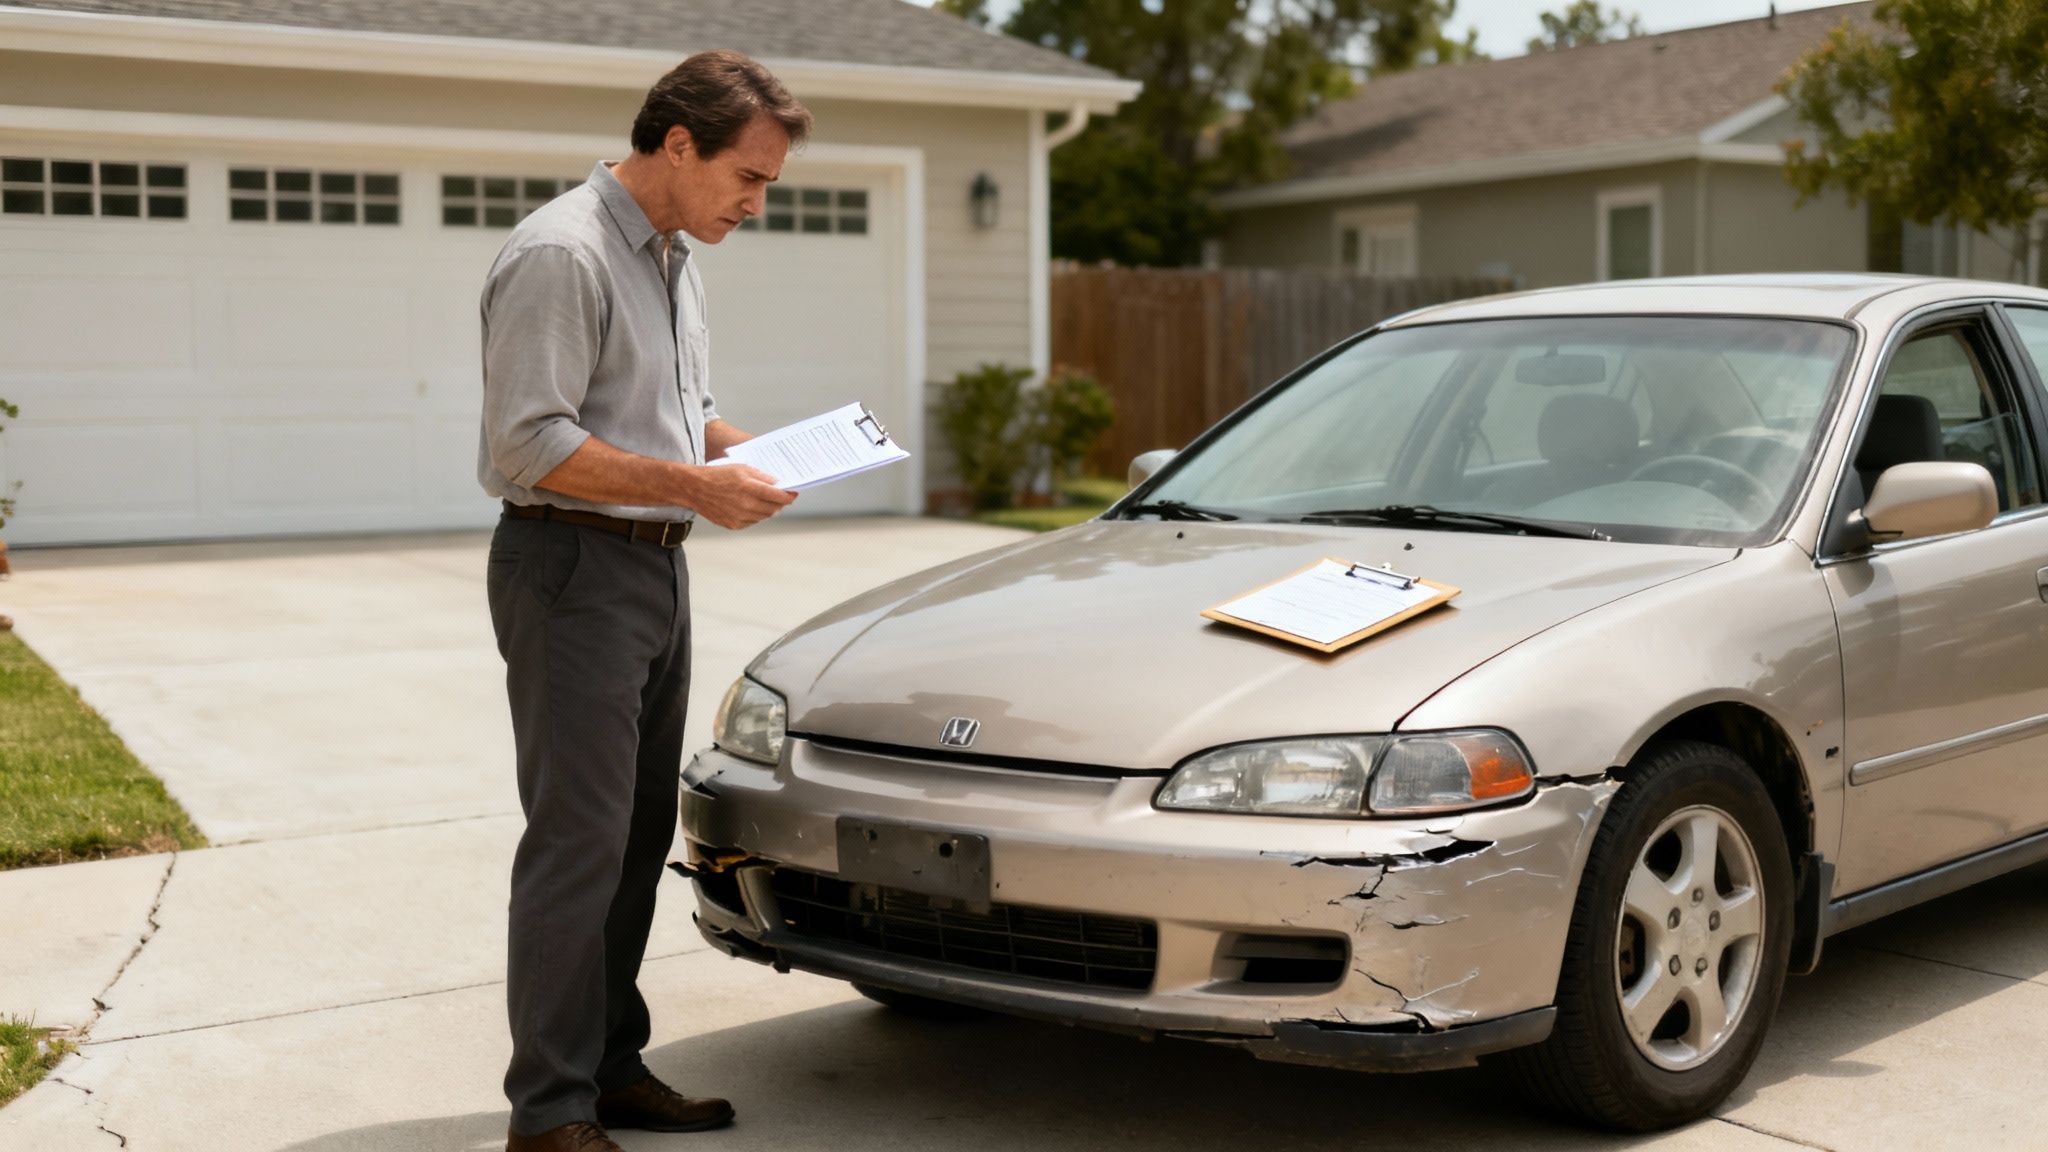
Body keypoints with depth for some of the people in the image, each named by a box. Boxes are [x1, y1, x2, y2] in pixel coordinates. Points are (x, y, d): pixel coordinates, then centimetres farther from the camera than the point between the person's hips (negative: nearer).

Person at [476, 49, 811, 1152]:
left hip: (657, 567, 10)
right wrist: (693, 485, -23)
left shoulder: (675, 257, 15)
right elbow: (531, 445, -22)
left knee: (639, 834, 13)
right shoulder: (561, 254, -15)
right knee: (578, 840, -8)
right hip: (574, 572, -10)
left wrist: (747, 449, 8)